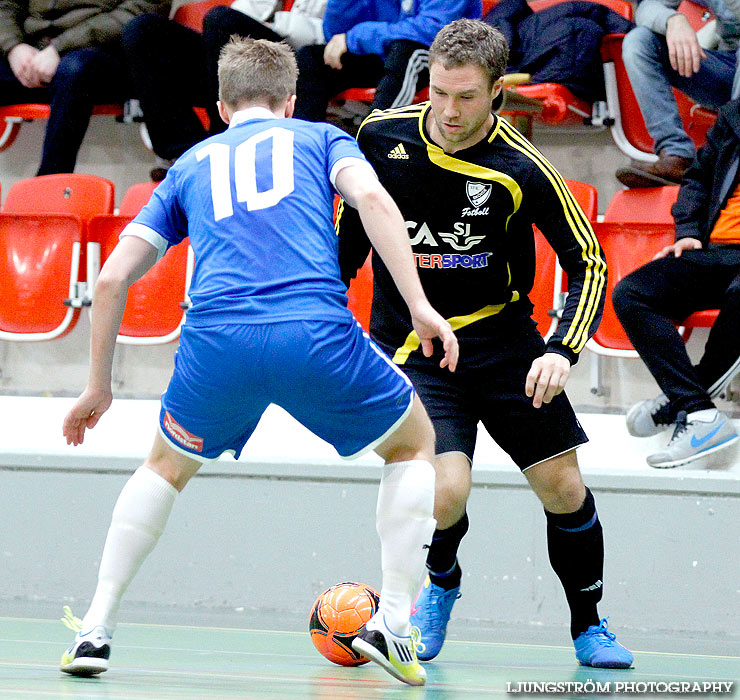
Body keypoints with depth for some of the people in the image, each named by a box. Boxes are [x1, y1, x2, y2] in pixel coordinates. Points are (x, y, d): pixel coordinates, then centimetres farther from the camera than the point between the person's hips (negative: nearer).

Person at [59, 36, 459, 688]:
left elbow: (113, 276, 24)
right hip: (317, 330, -2)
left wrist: (99, 386, 33)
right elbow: (371, 196, 0)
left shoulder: (192, 164, 29)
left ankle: (97, 628, 21)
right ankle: (393, 622, 11)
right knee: (414, 444, 23)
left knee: (168, 465, 31)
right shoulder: (319, 139, 23)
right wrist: (420, 307, -5)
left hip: (216, 340, 2)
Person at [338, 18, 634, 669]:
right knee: (445, 493, -18)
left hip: (502, 339, 0)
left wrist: (562, 351, -24)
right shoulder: (382, 135, -10)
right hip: (410, 347, 0)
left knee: (564, 489, -1)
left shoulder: (522, 170, -17)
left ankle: (589, 625, 24)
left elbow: (588, 264, -10)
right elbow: (354, 225, 10)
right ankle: (439, 586, 16)